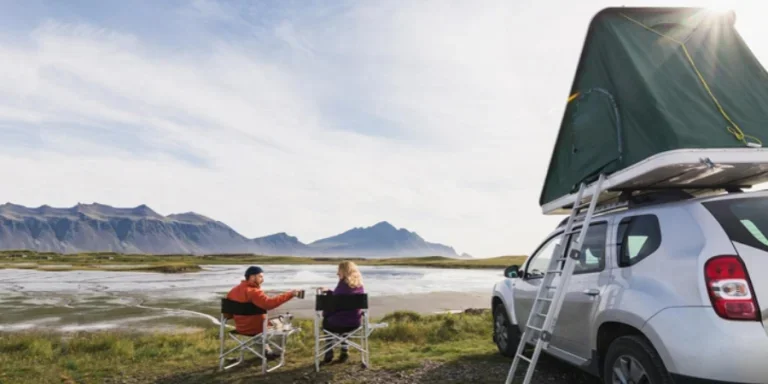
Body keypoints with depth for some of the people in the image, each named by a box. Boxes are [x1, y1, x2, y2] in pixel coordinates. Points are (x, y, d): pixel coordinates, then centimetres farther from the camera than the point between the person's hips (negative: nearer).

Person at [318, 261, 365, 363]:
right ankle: (344, 351, 28)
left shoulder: (343, 284, -15)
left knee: (326, 321, 26)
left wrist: (324, 313, 12)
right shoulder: (360, 285, 4)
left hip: (339, 324, -5)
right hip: (355, 323, 5)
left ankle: (329, 354, 26)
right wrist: (328, 291, 26)